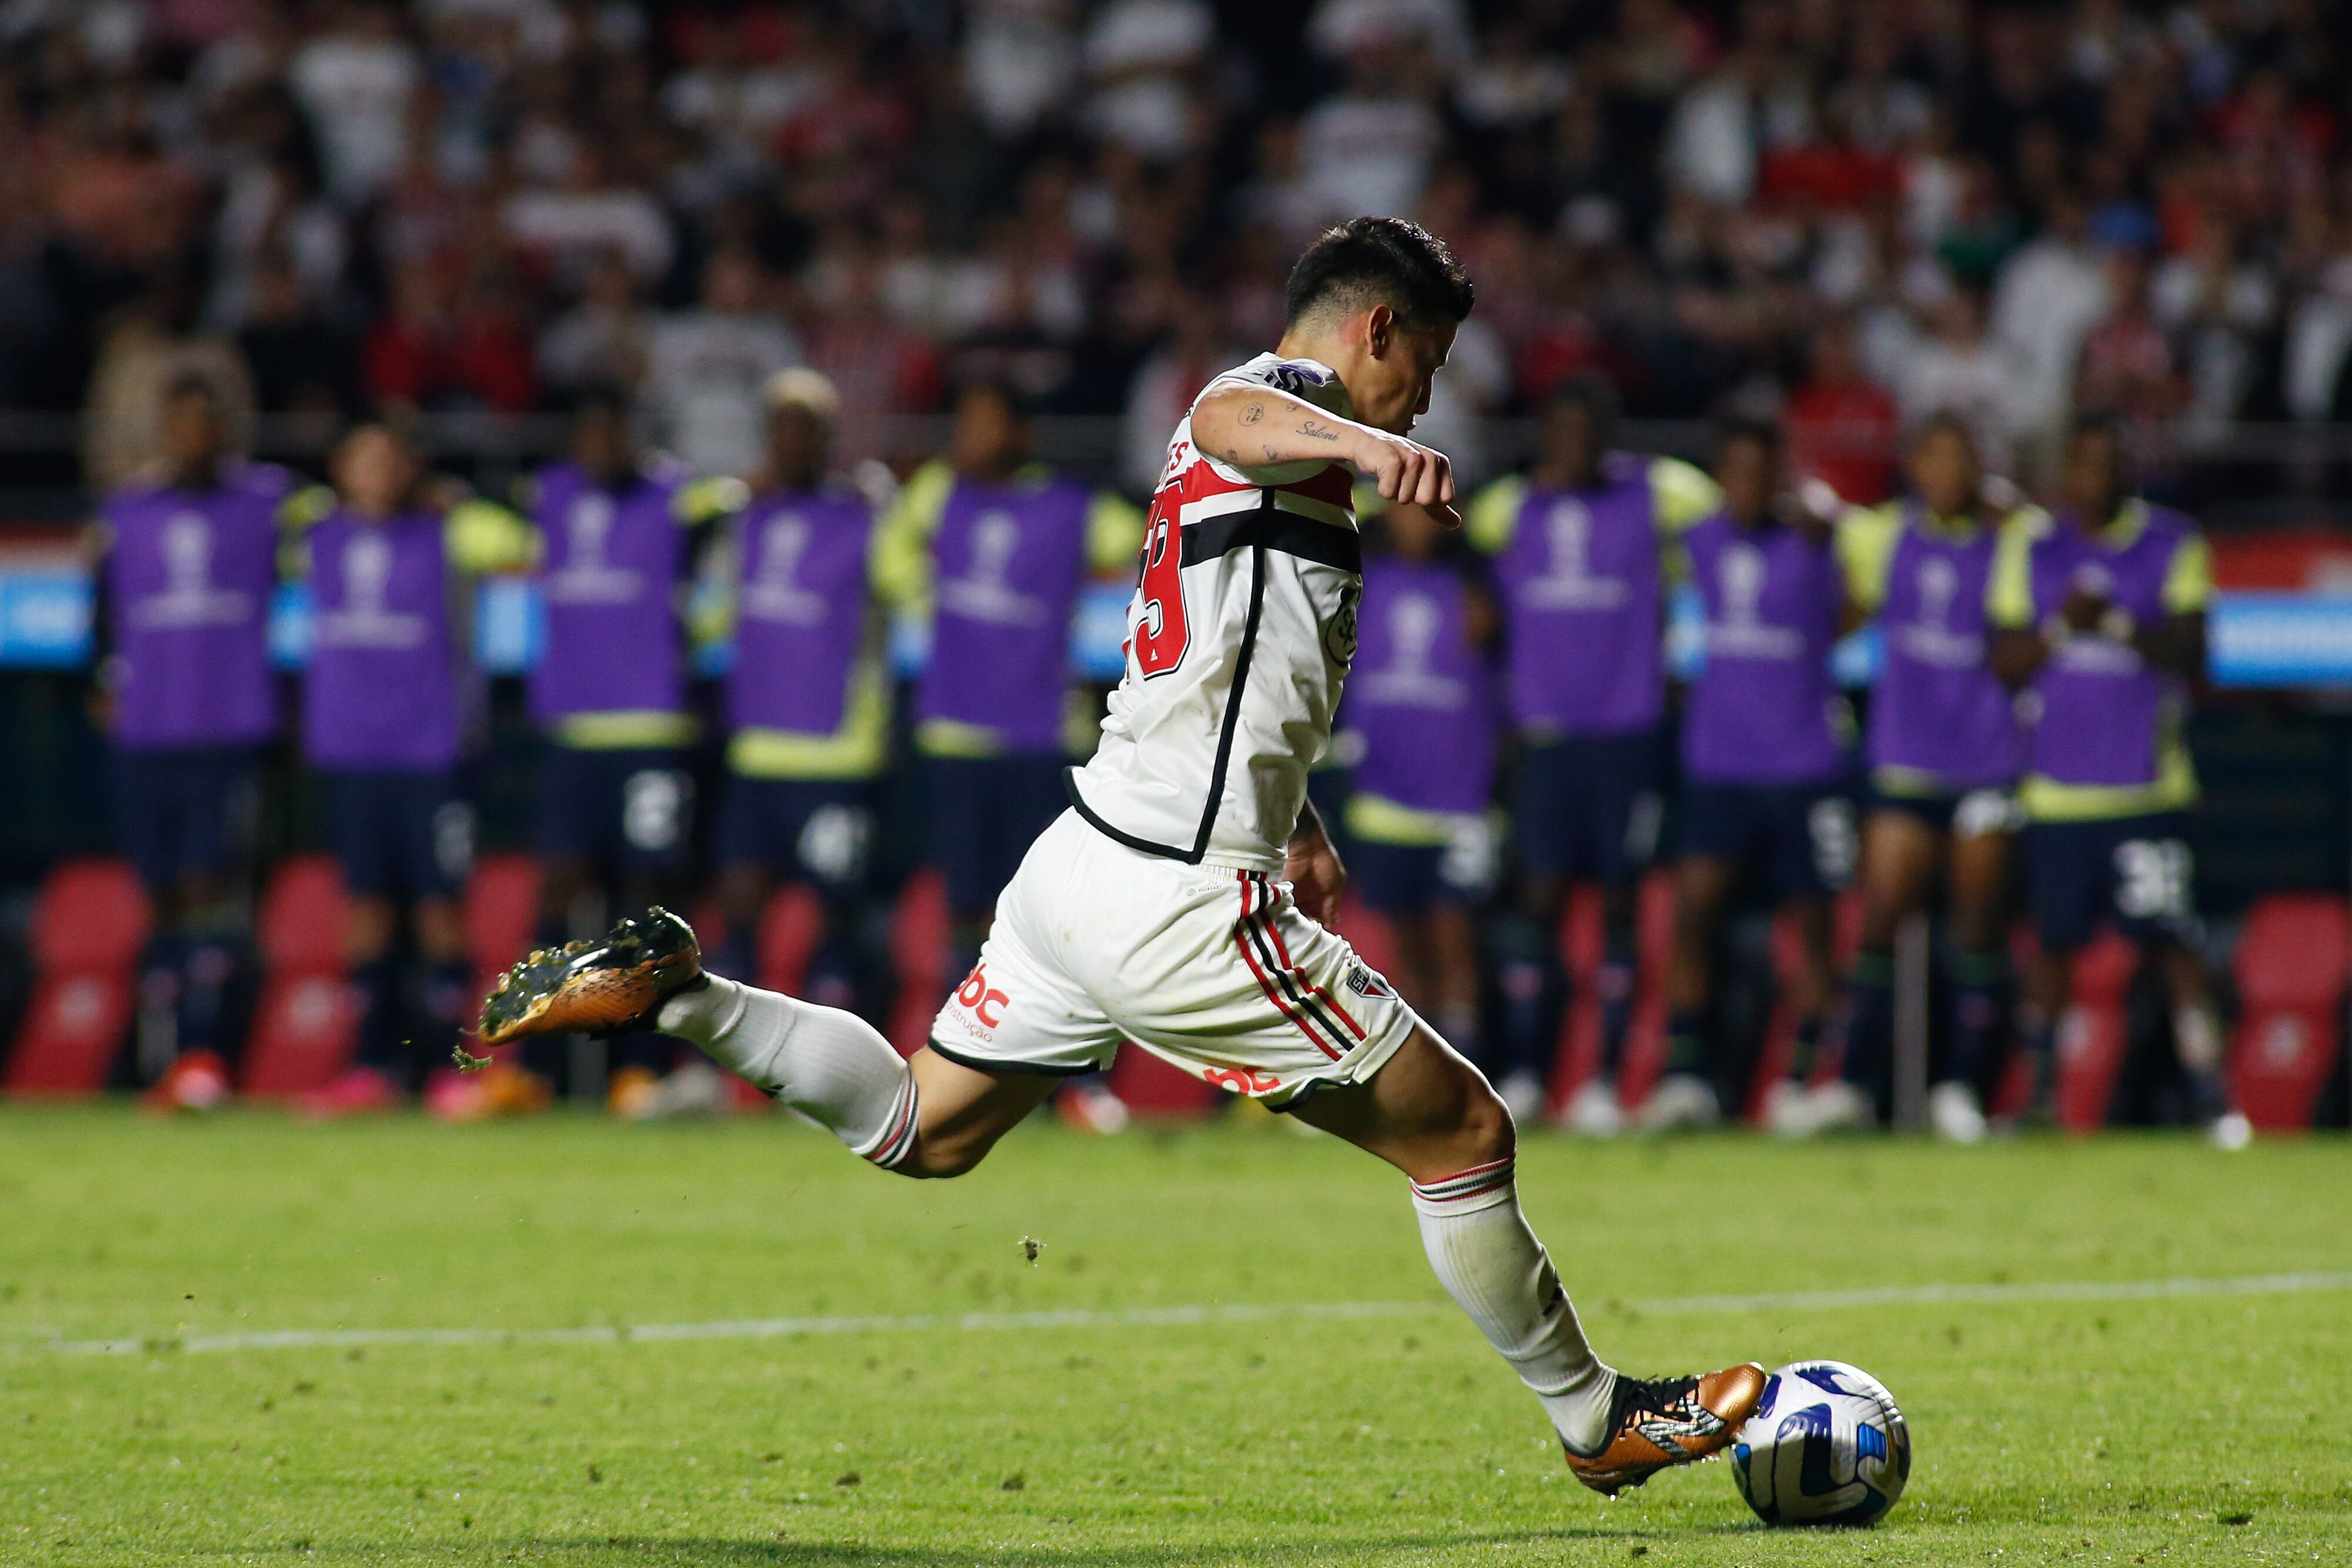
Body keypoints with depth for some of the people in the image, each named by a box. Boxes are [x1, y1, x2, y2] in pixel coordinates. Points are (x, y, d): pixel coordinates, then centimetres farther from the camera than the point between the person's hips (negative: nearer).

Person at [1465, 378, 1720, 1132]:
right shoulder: (1505, 510, 7)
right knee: (1539, 894, -4)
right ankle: (1522, 1075, 0)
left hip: (1628, 735, -1)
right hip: (1544, 733, 1)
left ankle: (1606, 1078, 4)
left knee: (1619, 901, 1)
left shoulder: (1652, 495, 1)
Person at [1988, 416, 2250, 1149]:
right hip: (2057, 781, 2)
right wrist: (2061, 627, -14)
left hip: (2148, 781, -2)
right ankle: (2037, 1089, 20)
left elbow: (2190, 653, -5)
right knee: (2055, 942, 7)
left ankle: (2211, 1095, -11)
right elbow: (2006, 663, 5)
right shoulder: (2031, 549, 8)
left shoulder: (2173, 545, 2)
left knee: (2172, 938, -10)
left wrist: (2118, 627, -21)